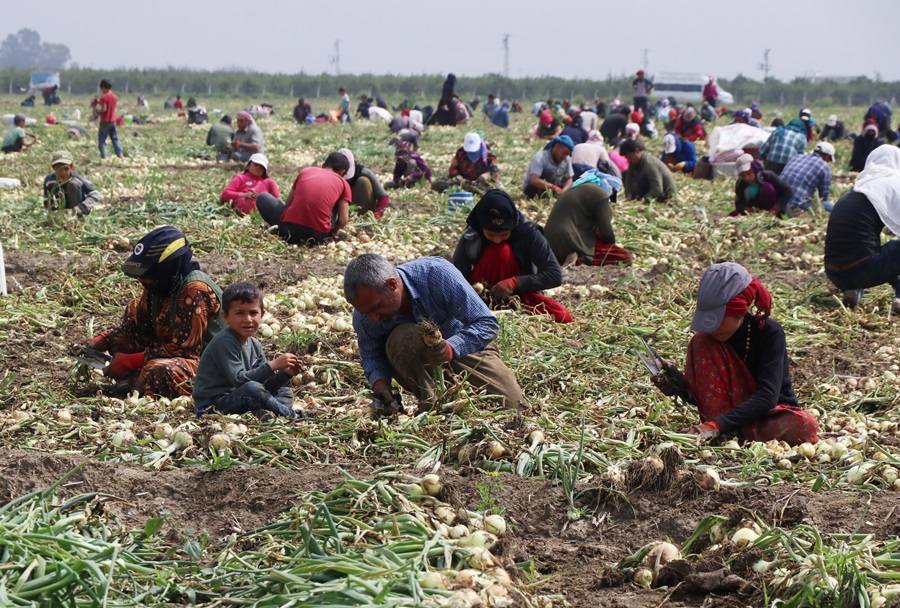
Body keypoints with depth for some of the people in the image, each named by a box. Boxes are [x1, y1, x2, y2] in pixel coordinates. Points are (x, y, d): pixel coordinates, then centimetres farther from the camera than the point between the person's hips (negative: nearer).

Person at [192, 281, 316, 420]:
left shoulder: (255, 345, 9)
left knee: (285, 392, 13)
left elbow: (264, 384, 9)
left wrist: (286, 374, -8)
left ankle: (262, 413, -18)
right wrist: (273, 365, -27)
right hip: (212, 406, -10)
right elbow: (238, 379, -26)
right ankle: (292, 416, -16)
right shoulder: (224, 342, -18)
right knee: (253, 388, -33)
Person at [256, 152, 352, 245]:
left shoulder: (306, 171, 17)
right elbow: (343, 220, 4)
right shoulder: (343, 183, 12)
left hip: (289, 230, 0)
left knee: (262, 197, 26)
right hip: (318, 236, 0)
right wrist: (332, 233, 25)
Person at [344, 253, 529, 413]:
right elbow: (371, 355, -3)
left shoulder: (437, 274, -33)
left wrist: (451, 349, -49)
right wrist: (379, 383, -26)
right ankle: (431, 405, -21)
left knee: (516, 408, -14)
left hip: (467, 346, 0)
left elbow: (487, 324, -30)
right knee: (402, 338, -35)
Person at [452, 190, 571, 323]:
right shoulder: (470, 238, -17)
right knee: (500, 251, -30)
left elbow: (555, 275, -20)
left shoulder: (528, 233, -18)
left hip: (521, 294, 2)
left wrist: (515, 282, -33)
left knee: (563, 317, -27)